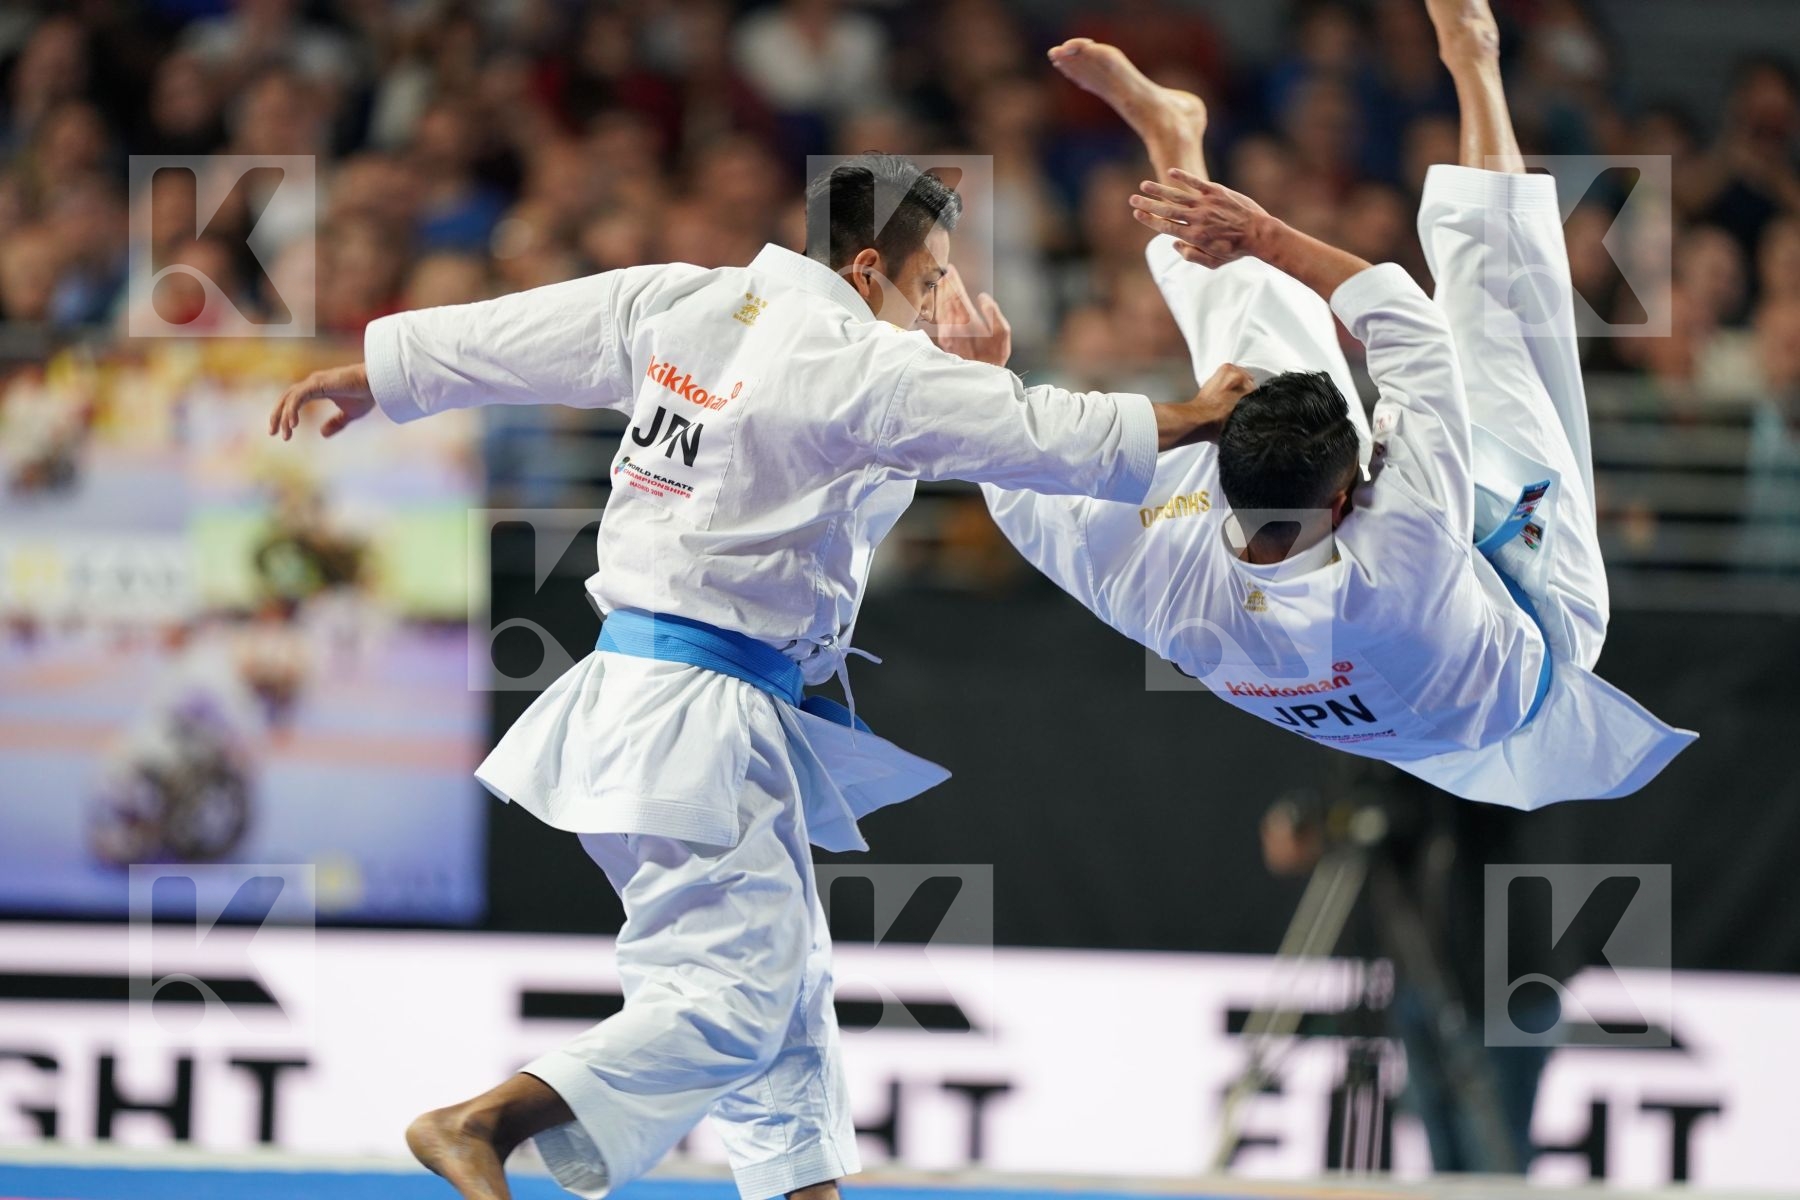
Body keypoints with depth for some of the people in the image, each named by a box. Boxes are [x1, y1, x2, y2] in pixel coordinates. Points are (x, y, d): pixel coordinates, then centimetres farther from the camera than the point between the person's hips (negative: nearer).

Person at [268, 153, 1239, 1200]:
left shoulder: (681, 301, 6)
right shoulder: (850, 364, -16)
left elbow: (499, 334, 15)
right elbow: (1035, 434, -13)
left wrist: (372, 372, 28)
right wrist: (1194, 418, -2)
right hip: (699, 719, -10)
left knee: (788, 975, 18)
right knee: (731, 1001, -11)